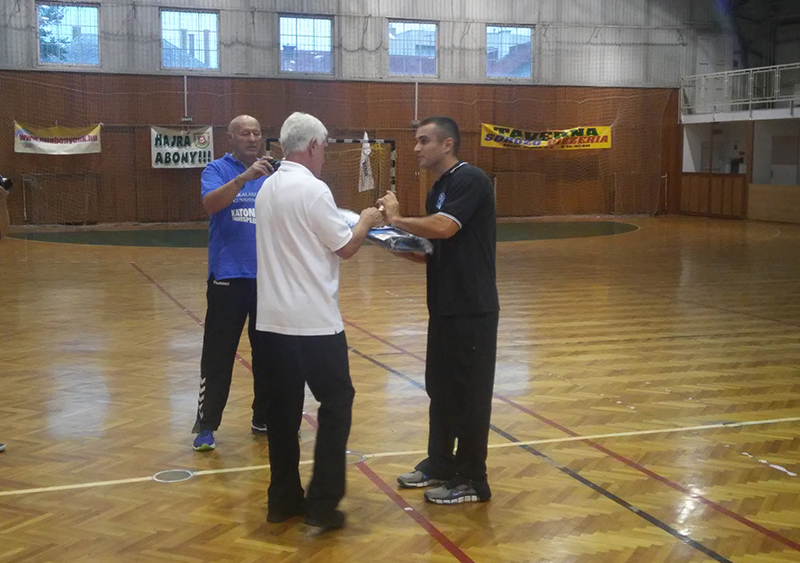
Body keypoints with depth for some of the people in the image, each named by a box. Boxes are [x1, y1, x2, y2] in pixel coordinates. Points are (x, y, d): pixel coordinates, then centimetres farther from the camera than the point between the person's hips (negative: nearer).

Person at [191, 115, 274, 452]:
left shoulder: (272, 174, 9)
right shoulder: (218, 170, -1)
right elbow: (210, 203, -22)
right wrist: (245, 176, -31)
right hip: (228, 277, -4)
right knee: (218, 354, -1)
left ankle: (264, 419, 25)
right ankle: (206, 426, 9)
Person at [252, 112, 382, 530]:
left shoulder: (267, 188, 9)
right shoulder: (312, 189, -14)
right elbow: (345, 247, -7)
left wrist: (351, 224, 22)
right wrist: (366, 221, 11)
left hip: (272, 319, 7)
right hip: (314, 321, -7)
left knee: (283, 408, 12)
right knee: (336, 403, 4)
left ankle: (283, 498, 19)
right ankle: (323, 504, 3)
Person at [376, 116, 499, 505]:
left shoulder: (469, 180, -14)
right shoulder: (438, 190, 15)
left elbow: (443, 228, -27)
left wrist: (396, 219, -13)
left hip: (472, 309, -9)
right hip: (445, 307, 9)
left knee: (469, 393, -1)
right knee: (440, 387, 16)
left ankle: (472, 480, 10)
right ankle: (440, 464, 29)